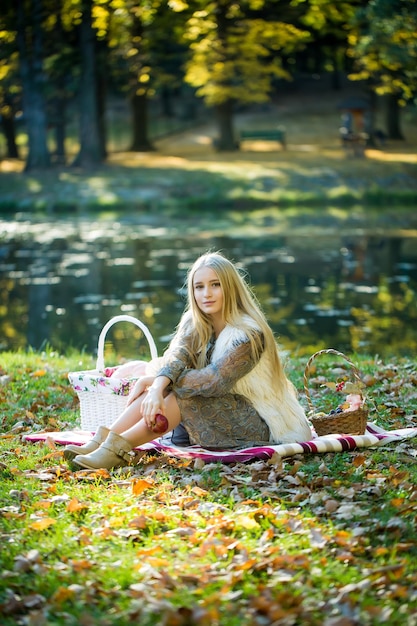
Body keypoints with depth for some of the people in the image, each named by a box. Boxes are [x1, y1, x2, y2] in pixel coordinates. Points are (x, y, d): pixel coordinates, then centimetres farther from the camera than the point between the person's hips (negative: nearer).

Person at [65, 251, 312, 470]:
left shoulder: (249, 334, -20)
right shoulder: (195, 324, 1)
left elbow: (215, 380, -30)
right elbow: (176, 356, -18)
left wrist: (156, 382, -26)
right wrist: (159, 385, -40)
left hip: (258, 424, -6)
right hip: (220, 411, 6)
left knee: (181, 393, -27)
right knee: (169, 385, -18)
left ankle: (119, 447, -34)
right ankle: (104, 440, -28)